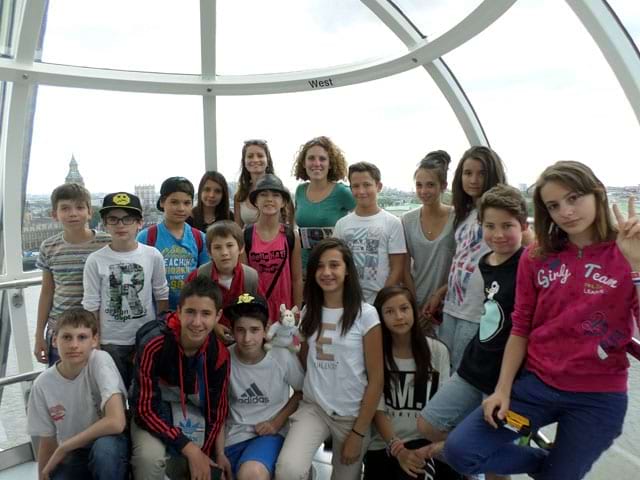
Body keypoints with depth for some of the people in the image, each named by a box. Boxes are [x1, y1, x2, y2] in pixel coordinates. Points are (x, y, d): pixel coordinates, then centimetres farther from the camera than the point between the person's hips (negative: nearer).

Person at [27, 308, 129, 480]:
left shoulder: (100, 360, -21)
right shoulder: (43, 384, -9)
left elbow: (116, 422, -30)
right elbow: (47, 443, 3)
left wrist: (63, 449, -20)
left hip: (110, 446, -3)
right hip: (72, 458, 3)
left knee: (105, 447, -35)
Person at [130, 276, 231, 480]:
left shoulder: (219, 354, -17)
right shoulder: (154, 344, -30)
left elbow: (216, 409, -3)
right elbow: (144, 409, -25)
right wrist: (190, 449, -26)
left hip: (191, 412, 4)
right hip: (151, 409, -4)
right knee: (150, 456, -30)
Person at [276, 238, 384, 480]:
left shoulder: (366, 314, -10)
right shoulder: (309, 312, 3)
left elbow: (376, 379, -8)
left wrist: (358, 433, -8)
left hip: (352, 415, -2)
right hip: (312, 407, 2)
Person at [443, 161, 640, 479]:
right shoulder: (537, 257, 0)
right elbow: (520, 328, 3)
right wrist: (503, 388, -2)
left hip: (598, 397, -2)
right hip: (536, 383, 2)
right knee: (460, 450, -7)